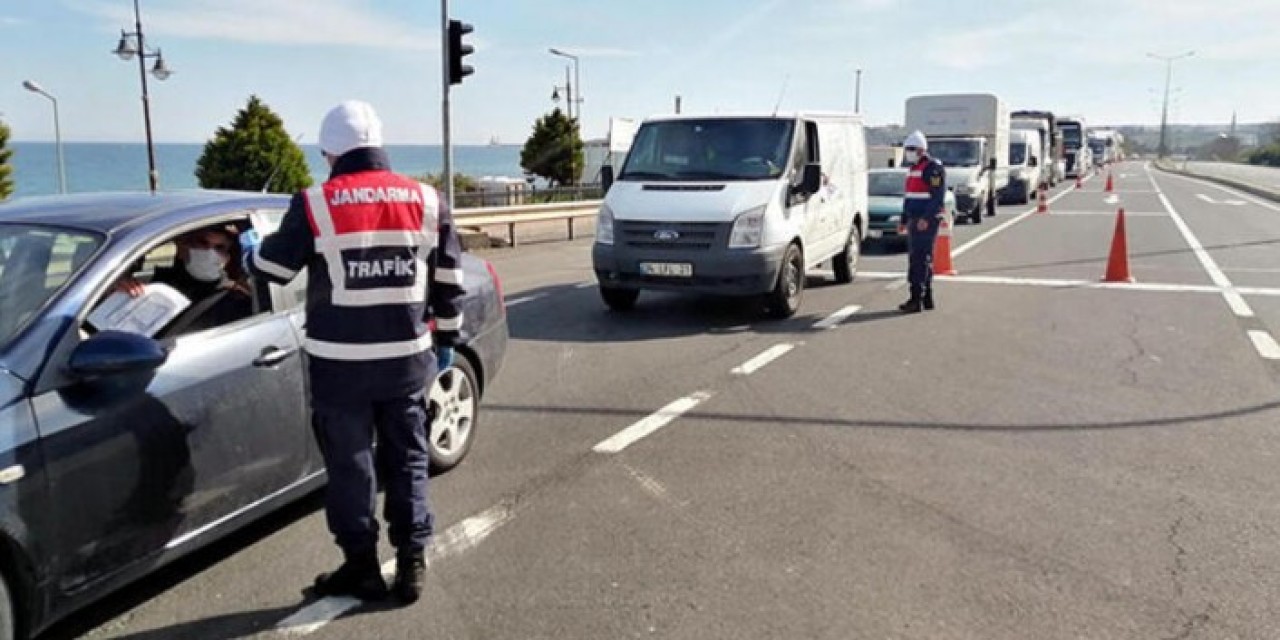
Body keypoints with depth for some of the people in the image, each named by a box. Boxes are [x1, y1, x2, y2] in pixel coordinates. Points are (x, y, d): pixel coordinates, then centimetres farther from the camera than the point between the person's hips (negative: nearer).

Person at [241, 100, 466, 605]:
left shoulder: (316, 204, -7)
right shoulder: (425, 199, 2)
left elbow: (273, 268, 3)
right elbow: (449, 280, 7)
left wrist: (250, 249, 26)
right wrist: (446, 340, 18)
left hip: (340, 361, -2)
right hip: (407, 356, 3)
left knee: (350, 464, 10)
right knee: (407, 459, 13)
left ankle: (361, 567, 18)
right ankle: (412, 564, 16)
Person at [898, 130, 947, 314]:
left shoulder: (933, 168, -12)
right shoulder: (913, 169, 18)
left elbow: (938, 197, -19)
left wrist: (926, 219, -26)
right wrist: (904, 219, 23)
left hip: (927, 221, -10)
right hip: (915, 221, 10)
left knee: (920, 259, -12)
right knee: (922, 260, 13)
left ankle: (916, 299, -12)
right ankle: (927, 299, 20)